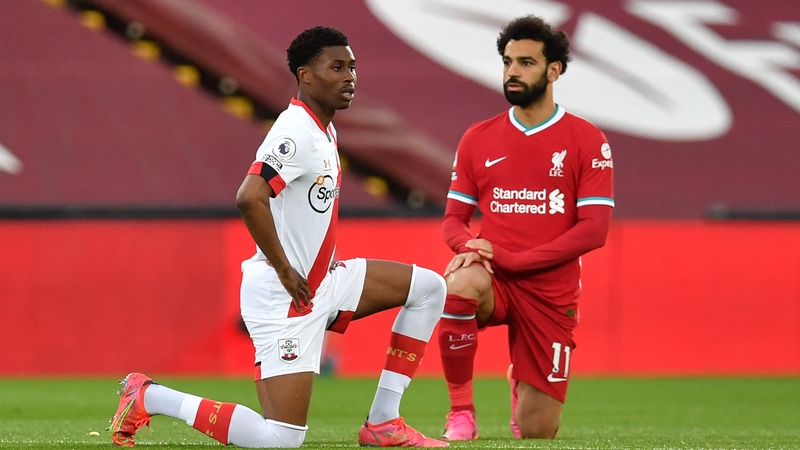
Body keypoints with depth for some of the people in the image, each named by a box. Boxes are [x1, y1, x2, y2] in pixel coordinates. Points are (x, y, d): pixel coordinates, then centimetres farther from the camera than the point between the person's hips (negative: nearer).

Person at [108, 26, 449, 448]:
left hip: (322, 282, 10)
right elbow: (249, 198, -32)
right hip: (283, 298, -10)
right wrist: (285, 271, -23)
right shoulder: (296, 132, -18)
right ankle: (150, 398, -2)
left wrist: (324, 259, 15)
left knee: (428, 288, 8)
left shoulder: (323, 130, 13)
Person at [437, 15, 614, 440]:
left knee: (536, 433, 1)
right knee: (460, 284, -38)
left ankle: (520, 382, 41)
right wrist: (469, 246, -15)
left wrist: (508, 259, -16)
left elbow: (594, 230, -9)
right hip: (493, 279, 1)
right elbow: (454, 219, 11)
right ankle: (460, 411, -19)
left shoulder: (587, 141, -3)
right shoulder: (478, 139, 7)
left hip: (551, 294, -1)